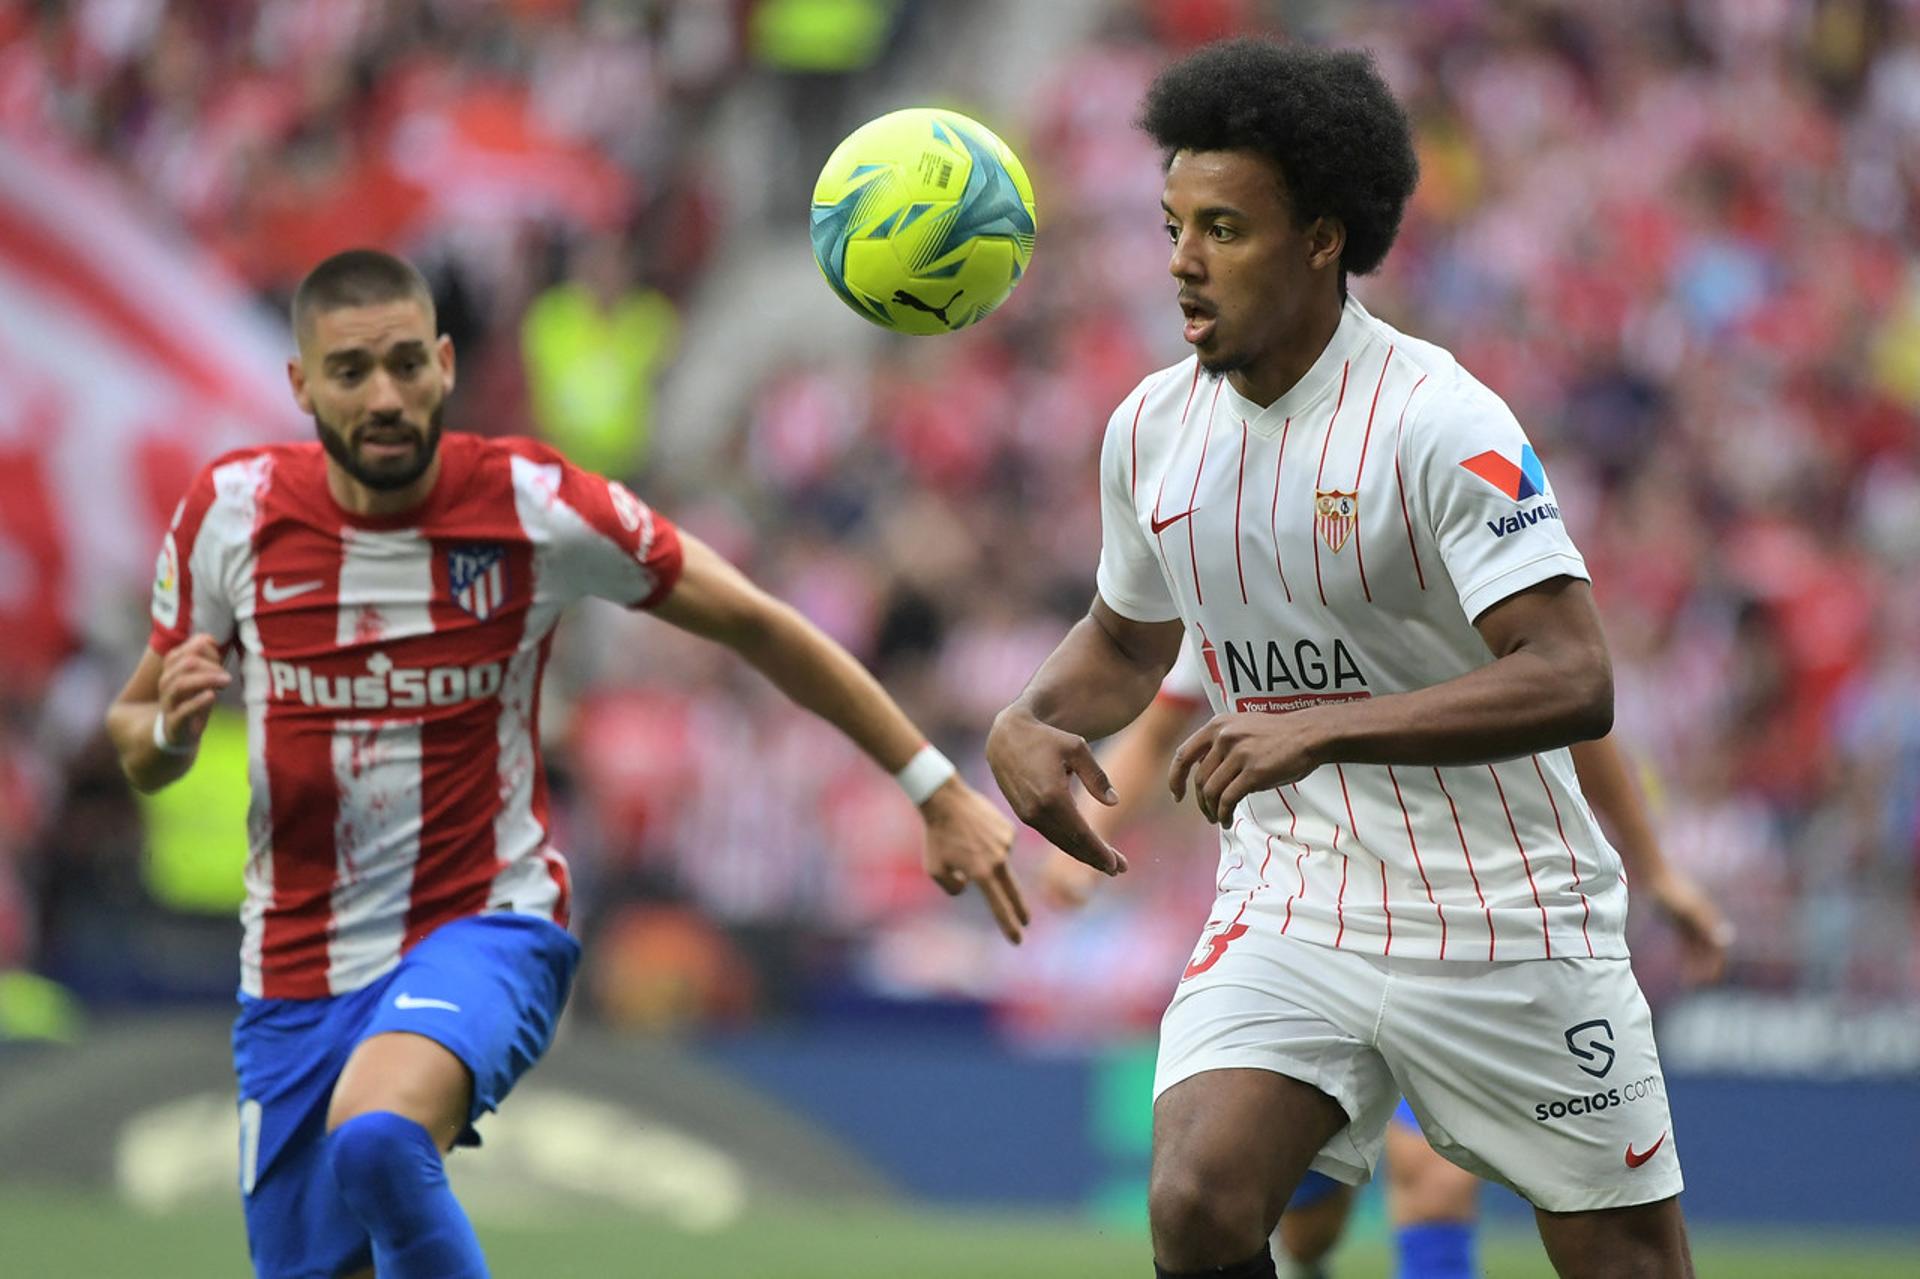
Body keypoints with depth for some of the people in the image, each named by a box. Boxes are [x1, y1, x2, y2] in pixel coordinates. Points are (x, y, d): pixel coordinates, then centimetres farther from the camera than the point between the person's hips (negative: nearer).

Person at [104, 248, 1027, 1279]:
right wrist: (171, 728, -16)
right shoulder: (232, 510, -4)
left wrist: (938, 791, -1)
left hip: (483, 927, -4)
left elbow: (755, 624, 0)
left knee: (377, 1140, -35)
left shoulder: (533, 506, -10)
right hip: (295, 968, 4)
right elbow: (135, 745, 9)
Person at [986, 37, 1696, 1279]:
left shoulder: (1440, 421, -17)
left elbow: (1572, 682, -26)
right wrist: (1029, 724, 0)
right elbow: (1129, 636, 22)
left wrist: (1322, 728, -34)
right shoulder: (1152, 428, 3)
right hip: (1289, 918, 4)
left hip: (1505, 926, -4)